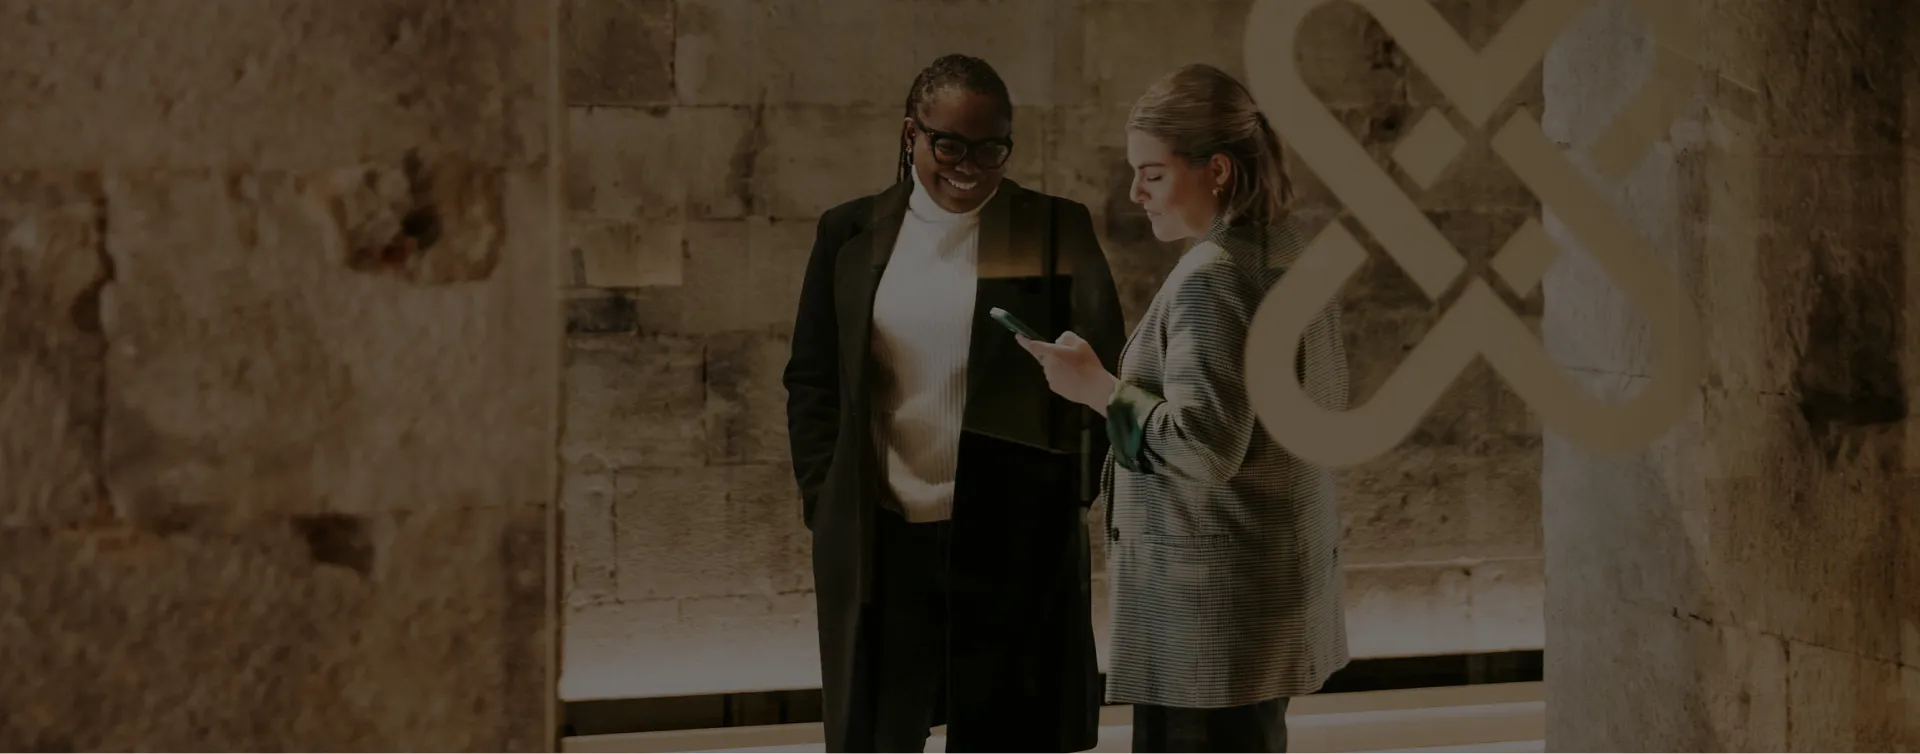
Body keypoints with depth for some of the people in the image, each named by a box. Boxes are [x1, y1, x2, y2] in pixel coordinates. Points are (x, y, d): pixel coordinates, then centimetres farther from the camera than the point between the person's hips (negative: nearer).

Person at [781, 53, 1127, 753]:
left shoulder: (1057, 233, 0)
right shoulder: (851, 234, 6)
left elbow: (1101, 375, -3)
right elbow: (811, 380, 9)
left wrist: (1071, 496, -15)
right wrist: (824, 497, 1)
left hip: (1011, 540, -2)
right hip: (878, 542, 2)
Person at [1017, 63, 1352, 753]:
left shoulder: (1210, 279, -19)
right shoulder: (1290, 255, 10)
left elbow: (1202, 449, -24)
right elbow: (1329, 406, 19)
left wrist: (1097, 387, -15)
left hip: (1209, 604, -10)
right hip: (1273, 586, 10)